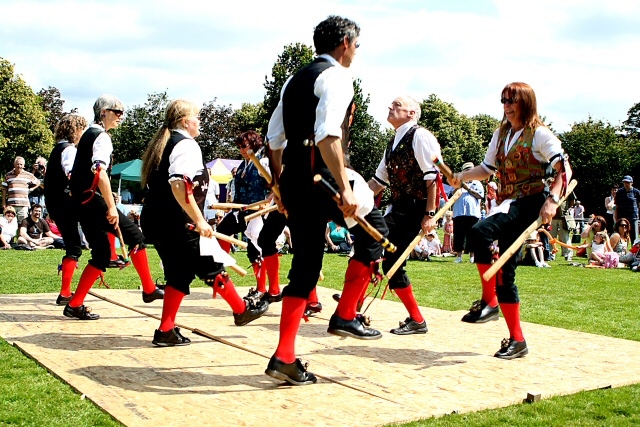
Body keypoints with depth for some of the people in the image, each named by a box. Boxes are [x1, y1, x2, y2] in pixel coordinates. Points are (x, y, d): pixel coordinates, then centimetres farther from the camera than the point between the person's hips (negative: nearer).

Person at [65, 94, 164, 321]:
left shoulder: (89, 134, 20)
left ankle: (75, 304, 9)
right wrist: (111, 207, -24)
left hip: (81, 200, 10)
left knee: (102, 253, 11)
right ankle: (149, 290, 3)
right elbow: (100, 173, -23)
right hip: (92, 200, -10)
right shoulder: (102, 137, -10)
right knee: (134, 234, -4)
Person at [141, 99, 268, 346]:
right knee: (211, 267, 5)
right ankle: (242, 310, 21)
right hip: (176, 224, -9)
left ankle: (166, 331, 11)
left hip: (154, 221, 9)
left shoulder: (162, 144, 18)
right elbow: (179, 185, -27)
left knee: (179, 273, 14)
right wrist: (199, 220, -25)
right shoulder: (186, 144, -12)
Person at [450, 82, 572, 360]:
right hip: (508, 205, 8)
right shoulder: (501, 134, 15)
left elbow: (564, 168, -11)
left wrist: (553, 200, -24)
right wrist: (463, 176, 2)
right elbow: (488, 168, 19)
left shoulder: (539, 134, -5)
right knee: (505, 270, 4)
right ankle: (516, 340, 12)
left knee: (480, 231, -31)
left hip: (530, 203, -7)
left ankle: (489, 301, -17)